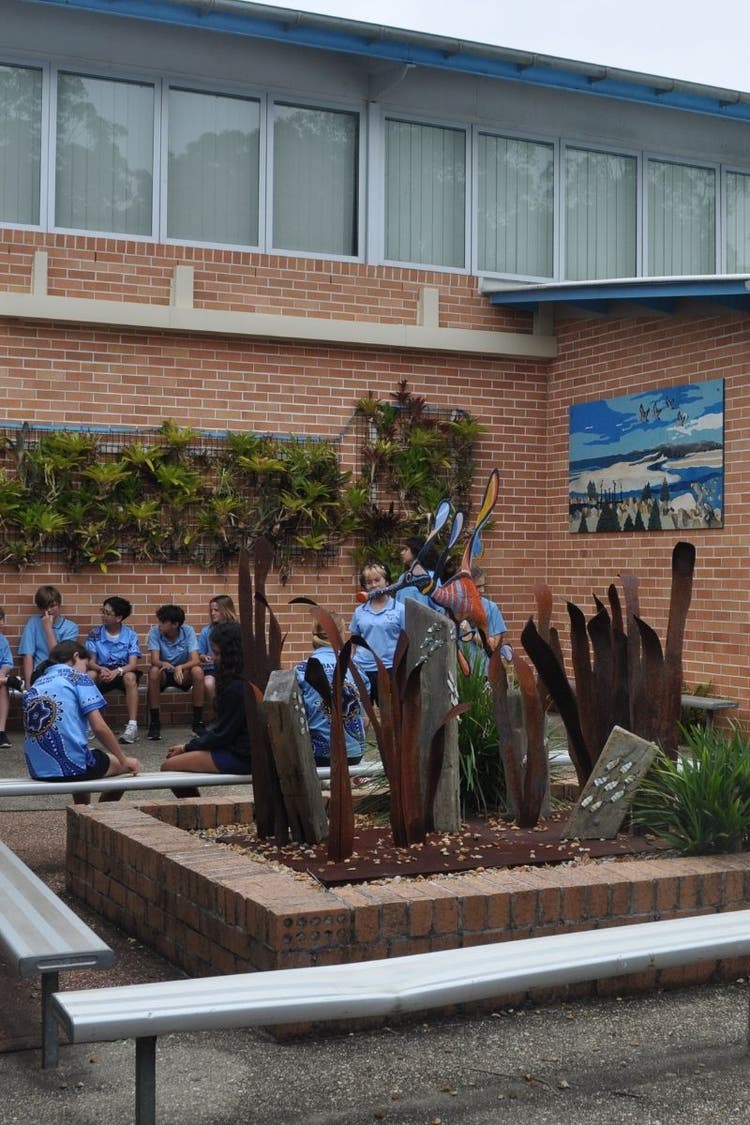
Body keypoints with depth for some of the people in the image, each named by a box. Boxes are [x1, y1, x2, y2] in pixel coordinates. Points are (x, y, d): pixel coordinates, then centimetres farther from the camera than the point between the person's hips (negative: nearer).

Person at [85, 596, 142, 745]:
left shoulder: (130, 634, -6)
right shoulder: (95, 633, -2)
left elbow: (133, 664, -15)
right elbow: (91, 662, -5)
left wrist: (117, 671, -36)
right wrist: (101, 669, -29)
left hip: (123, 672, -2)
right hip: (102, 672, 2)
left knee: (130, 677, -36)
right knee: (89, 675, -31)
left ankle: (132, 725, -39)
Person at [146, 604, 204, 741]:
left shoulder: (188, 631, -14)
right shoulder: (155, 631, -14)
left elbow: (195, 660, -23)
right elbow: (154, 660, -24)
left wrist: (180, 668, -44)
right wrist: (165, 665, -47)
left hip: (184, 674, 0)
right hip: (164, 674, 0)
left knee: (197, 671, -30)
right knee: (154, 671, -33)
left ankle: (198, 721, -19)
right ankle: (154, 723, -25)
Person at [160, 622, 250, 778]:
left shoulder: (237, 687, -20)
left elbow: (222, 734, -17)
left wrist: (187, 747, -4)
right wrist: (187, 746, 11)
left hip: (239, 757, -10)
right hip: (238, 747, 10)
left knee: (168, 765, -10)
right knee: (175, 756, 15)